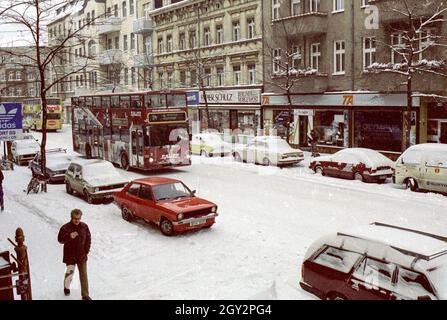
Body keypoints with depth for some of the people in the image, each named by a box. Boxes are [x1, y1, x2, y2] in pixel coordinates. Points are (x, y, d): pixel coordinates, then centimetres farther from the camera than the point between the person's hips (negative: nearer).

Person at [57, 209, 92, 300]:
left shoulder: (84, 227, -1)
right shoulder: (65, 228, -10)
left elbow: (88, 239, 8)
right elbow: (60, 239, -12)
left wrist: (86, 250, 1)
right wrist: (69, 236, -30)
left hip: (82, 255, 2)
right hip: (70, 255, -2)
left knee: (83, 275, 4)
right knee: (70, 273, 4)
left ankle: (85, 295, 11)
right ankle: (66, 287, 37)